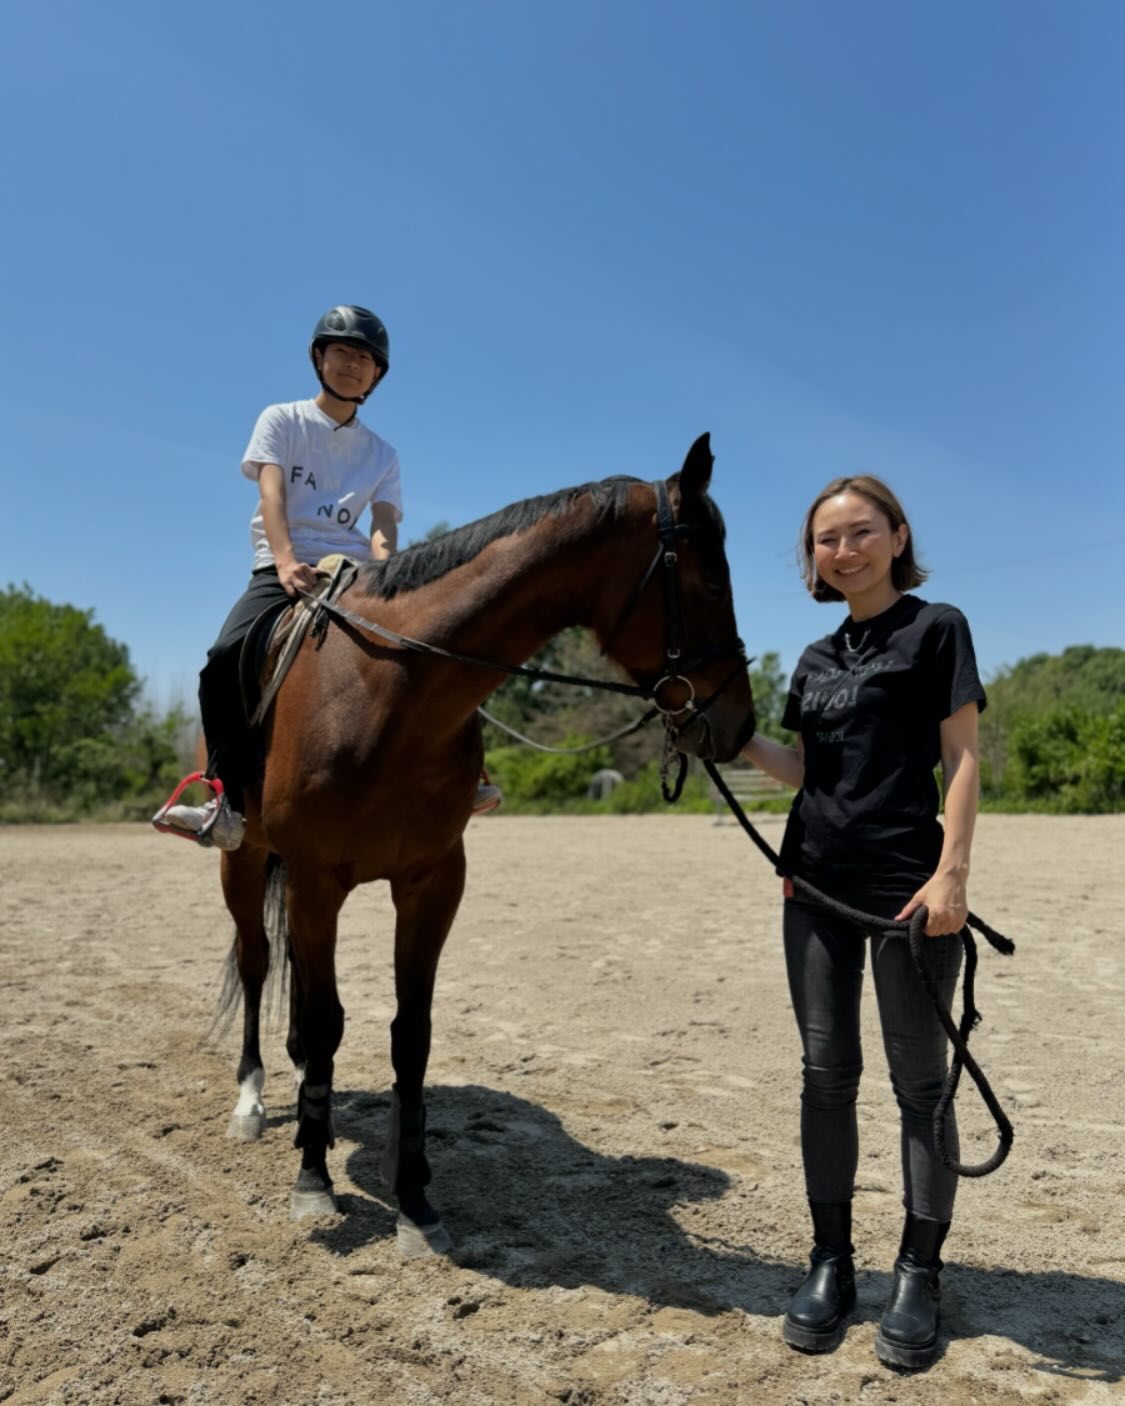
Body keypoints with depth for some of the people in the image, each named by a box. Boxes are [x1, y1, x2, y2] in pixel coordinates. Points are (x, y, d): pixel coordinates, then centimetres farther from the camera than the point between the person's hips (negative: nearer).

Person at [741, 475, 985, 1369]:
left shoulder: (935, 629, -1)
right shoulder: (817, 660, 14)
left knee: (918, 1080, 6)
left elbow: (962, 759, -6)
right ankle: (831, 1262, 23)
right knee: (826, 1075, 9)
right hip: (817, 884, 6)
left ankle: (919, 1274, 21)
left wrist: (953, 870, -16)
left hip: (909, 885, -5)